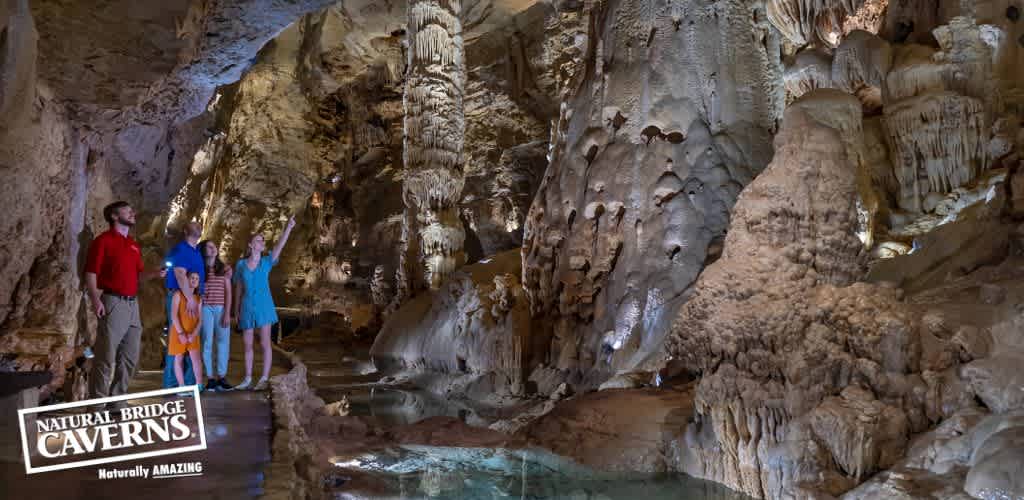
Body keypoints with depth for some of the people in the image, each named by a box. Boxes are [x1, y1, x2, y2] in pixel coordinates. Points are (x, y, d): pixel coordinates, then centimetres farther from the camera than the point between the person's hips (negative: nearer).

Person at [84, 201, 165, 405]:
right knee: (106, 356, -8)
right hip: (113, 303, -8)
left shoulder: (134, 245, 19)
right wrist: (96, 299, -21)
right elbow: (91, 273, -9)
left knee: (130, 356, 10)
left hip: (133, 304, 8)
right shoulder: (103, 240, -2)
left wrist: (155, 274, 3)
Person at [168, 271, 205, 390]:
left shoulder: (199, 298, 9)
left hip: (193, 333, 3)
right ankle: (181, 387, 5)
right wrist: (181, 333, -16)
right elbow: (174, 316, -10)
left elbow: (200, 319, 4)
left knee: (196, 357, -8)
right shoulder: (178, 294, -4)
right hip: (178, 332, -3)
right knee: (179, 358, 3)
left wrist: (194, 334, -10)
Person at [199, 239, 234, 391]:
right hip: (205, 308, -1)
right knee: (207, 342, -1)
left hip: (221, 308, 1)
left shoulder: (224, 269, 11)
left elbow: (228, 292, 6)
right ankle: (210, 378, 2)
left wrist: (227, 313, -3)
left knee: (223, 342, -2)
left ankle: (222, 377, 3)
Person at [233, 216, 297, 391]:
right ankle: (248, 378, 18)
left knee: (265, 343, -3)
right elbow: (238, 288, 9)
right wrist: (236, 309, 9)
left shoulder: (267, 262, 3)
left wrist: (288, 227, -21)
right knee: (247, 344, 8)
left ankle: (265, 378, 1)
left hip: (264, 306, -1)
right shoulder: (241, 264, 5)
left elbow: (280, 246, -10)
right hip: (247, 307, 2)